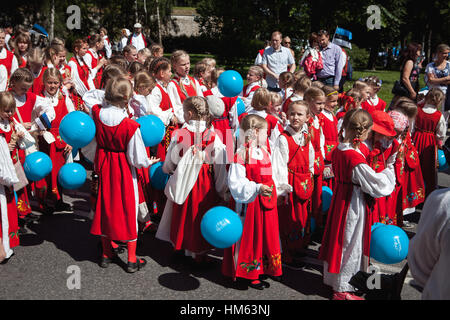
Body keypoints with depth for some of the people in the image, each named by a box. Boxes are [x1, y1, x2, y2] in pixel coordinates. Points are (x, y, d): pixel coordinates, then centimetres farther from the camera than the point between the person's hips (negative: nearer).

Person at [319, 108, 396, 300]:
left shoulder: (338, 150, -2)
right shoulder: (356, 158, -27)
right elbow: (378, 184, -22)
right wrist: (389, 168, -6)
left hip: (340, 197, 8)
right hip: (353, 204, -8)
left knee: (336, 239, 21)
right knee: (349, 243, 6)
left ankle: (331, 279, 39)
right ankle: (341, 290, 20)